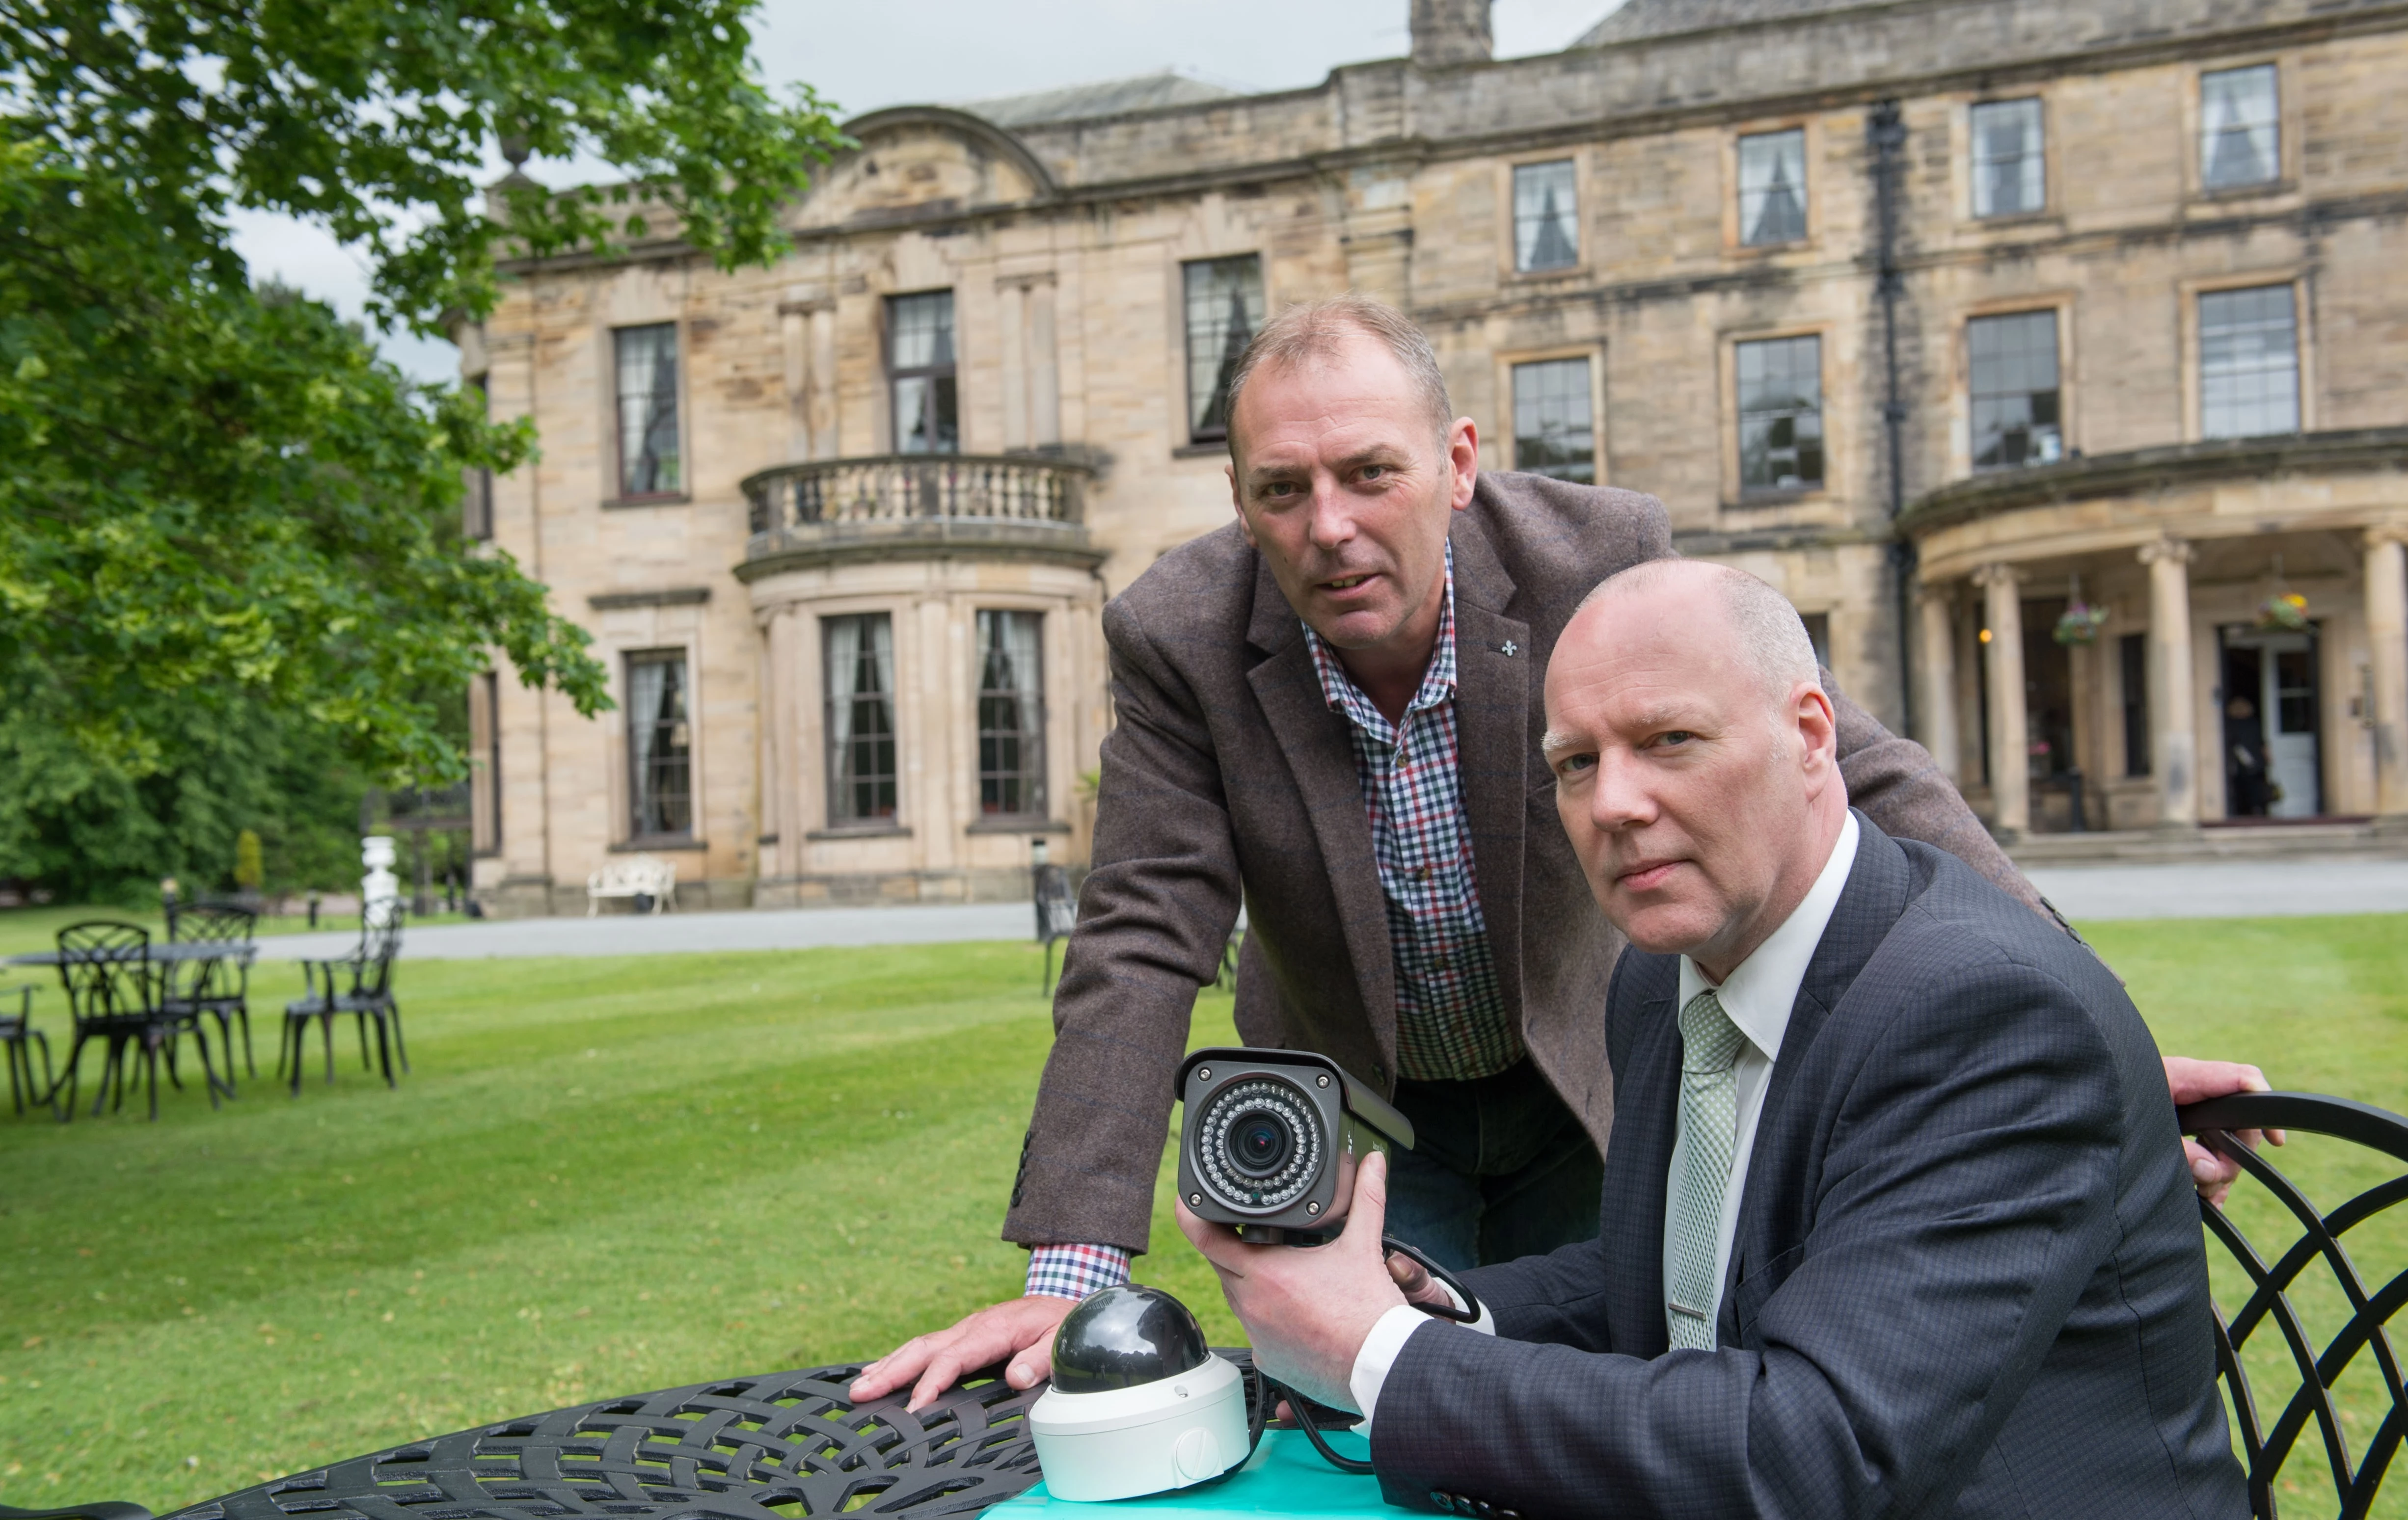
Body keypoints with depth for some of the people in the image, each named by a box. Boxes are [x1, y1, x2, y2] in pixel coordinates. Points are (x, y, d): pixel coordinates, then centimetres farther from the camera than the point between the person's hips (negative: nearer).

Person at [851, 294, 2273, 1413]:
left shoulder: (1602, 554, -25)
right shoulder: (1179, 636, -23)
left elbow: (1855, 776, -23)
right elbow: (1141, 952, -24)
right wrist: (1071, 1271, -32)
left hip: (1587, 1088, 1)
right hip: (1350, 1112, 0)